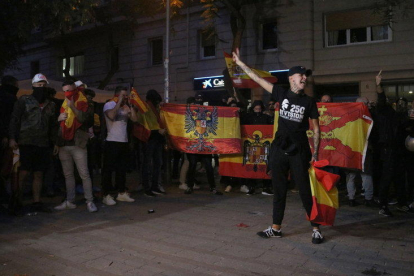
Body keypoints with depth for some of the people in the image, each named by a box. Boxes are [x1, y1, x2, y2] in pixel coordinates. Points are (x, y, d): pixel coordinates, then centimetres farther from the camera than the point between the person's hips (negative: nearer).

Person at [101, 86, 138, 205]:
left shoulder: (125, 107, 13)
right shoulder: (109, 105, -4)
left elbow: (135, 119, 4)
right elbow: (111, 116, -26)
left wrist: (130, 105, 1)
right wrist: (119, 102, -16)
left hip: (124, 142, 7)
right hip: (112, 142, -7)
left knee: (122, 168, 12)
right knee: (108, 169, -1)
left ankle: (121, 193, 21)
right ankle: (106, 195, 5)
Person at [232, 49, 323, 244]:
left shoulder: (309, 102, 2)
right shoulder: (282, 94, 4)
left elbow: (316, 129, 4)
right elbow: (257, 78, 5)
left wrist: (315, 154, -2)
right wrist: (240, 63, 5)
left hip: (299, 152, -2)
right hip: (279, 150, 2)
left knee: (305, 191, -1)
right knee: (279, 190, 10)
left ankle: (316, 229, 13)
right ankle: (276, 228, 21)